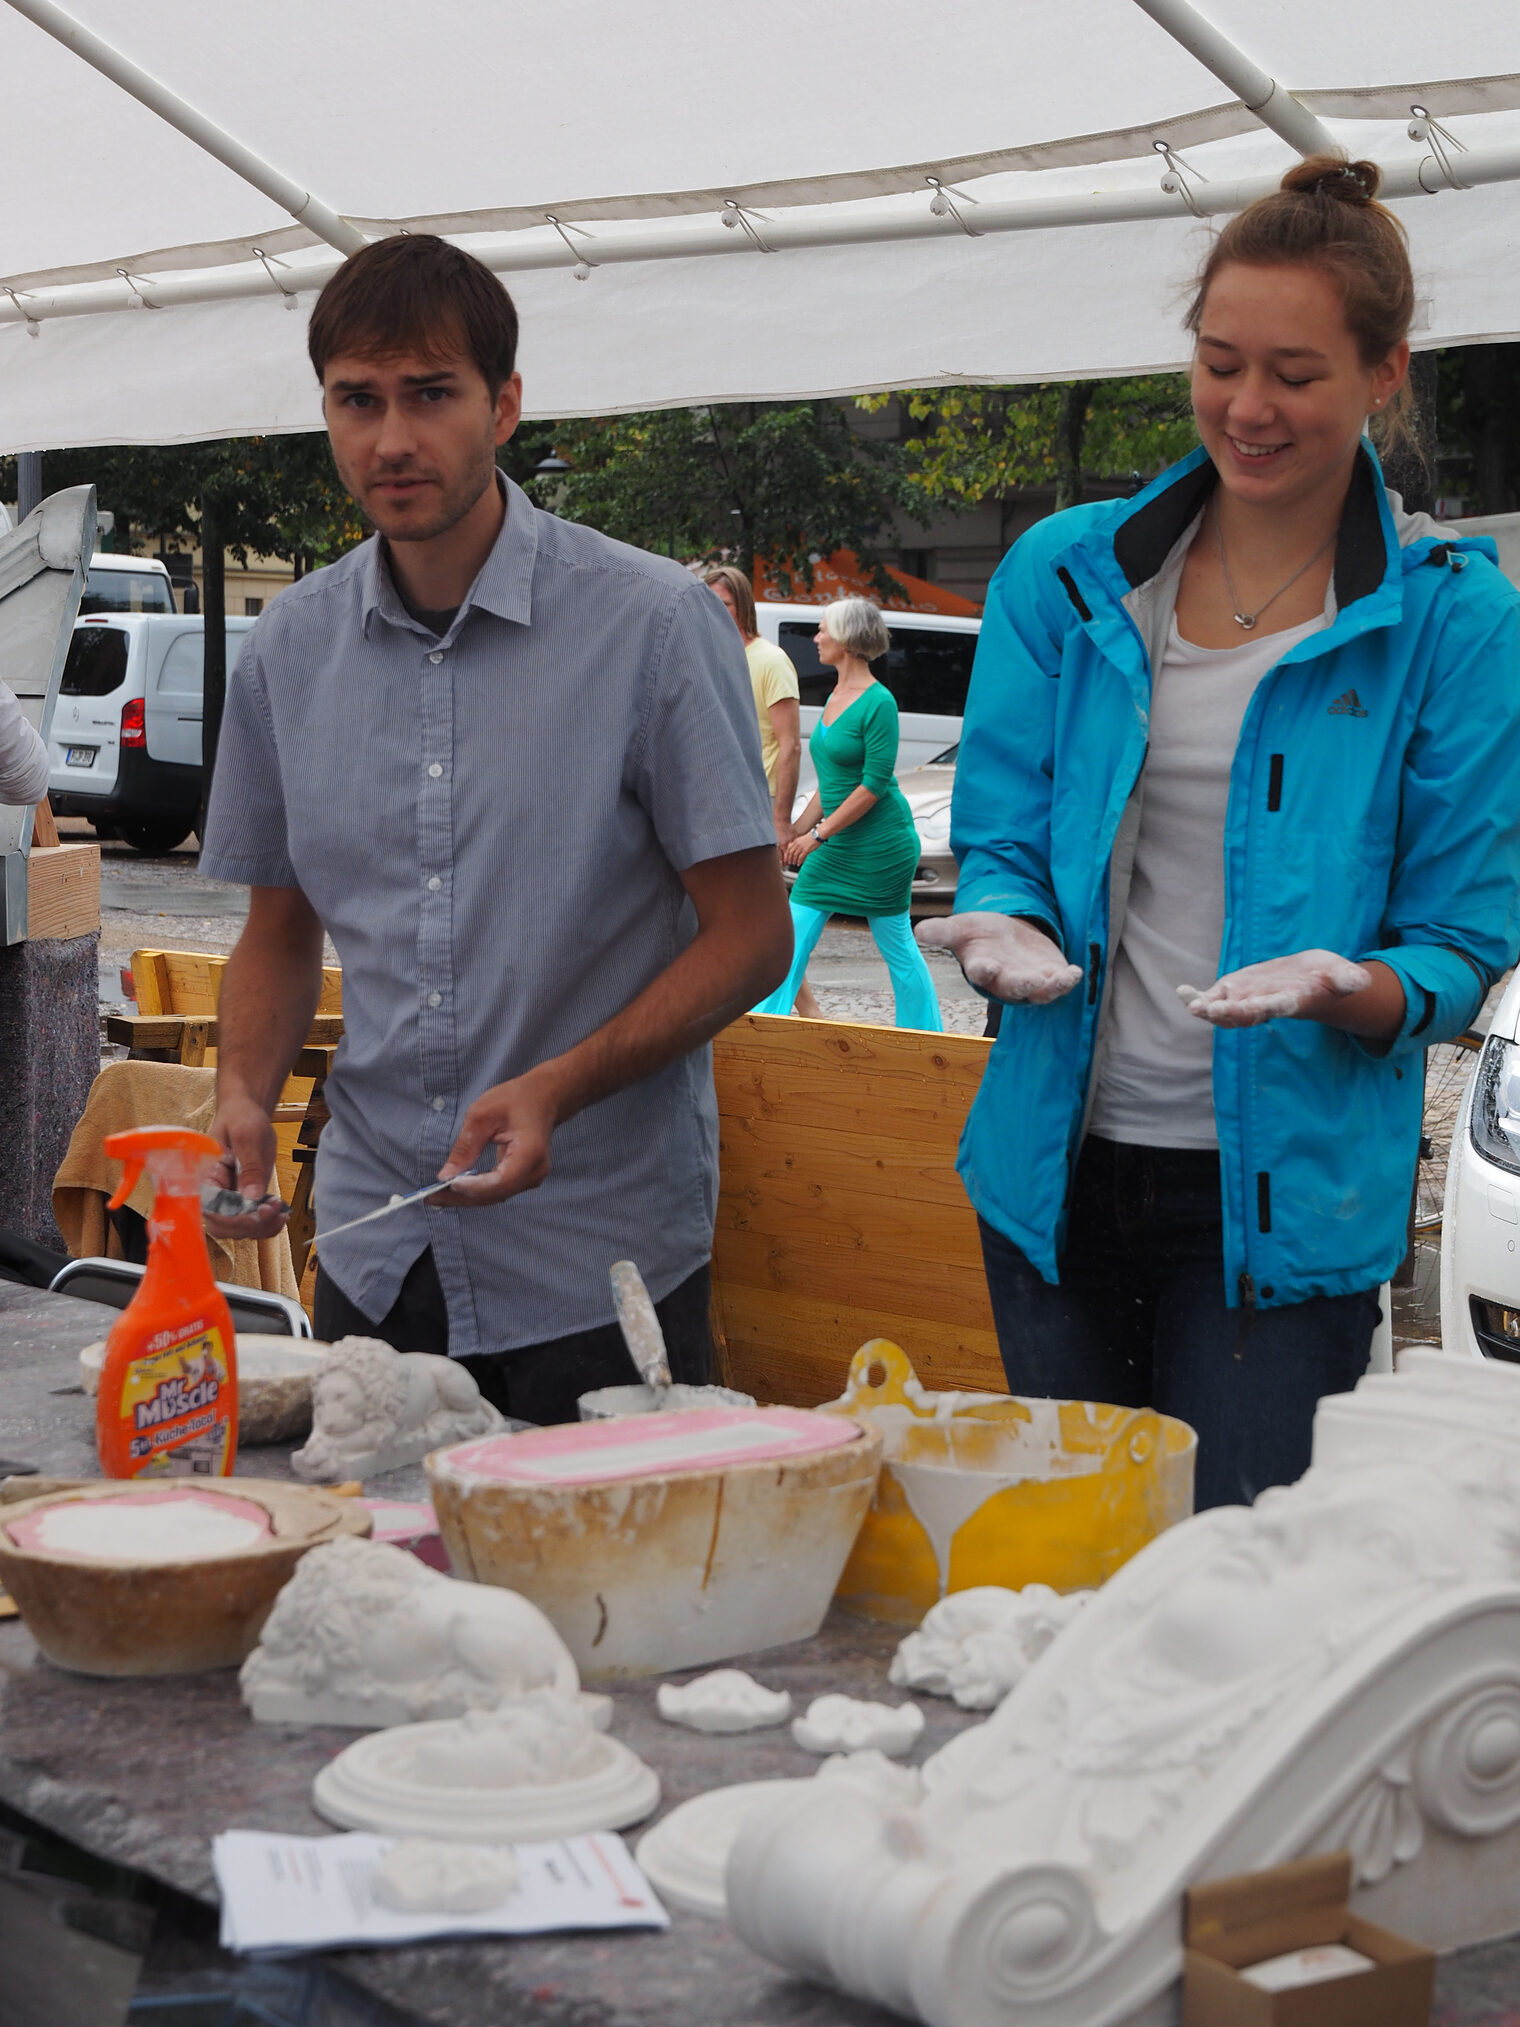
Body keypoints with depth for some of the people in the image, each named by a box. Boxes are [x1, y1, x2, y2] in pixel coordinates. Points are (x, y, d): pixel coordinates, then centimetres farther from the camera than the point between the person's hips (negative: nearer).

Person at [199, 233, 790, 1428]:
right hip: (374, 1254, 4)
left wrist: (557, 1088, -21)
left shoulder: (653, 624, -9)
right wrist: (244, 1093, -4)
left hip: (600, 1258, -4)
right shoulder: (289, 652, 5)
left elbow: (751, 933, -8)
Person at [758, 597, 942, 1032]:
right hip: (834, 844, 8)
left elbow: (875, 784, -18)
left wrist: (818, 835, -18)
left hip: (880, 843, -8)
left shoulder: (878, 702, -15)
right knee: (795, 935, 2)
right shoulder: (835, 696, 11)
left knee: (897, 947, 1)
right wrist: (799, 828, 17)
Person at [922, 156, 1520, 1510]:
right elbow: (1001, 844, 6)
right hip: (1060, 1168, 3)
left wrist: (1349, 989, -24)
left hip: (1285, 1195, -3)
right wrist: (1010, 930, -17)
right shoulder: (1063, 575, 5)